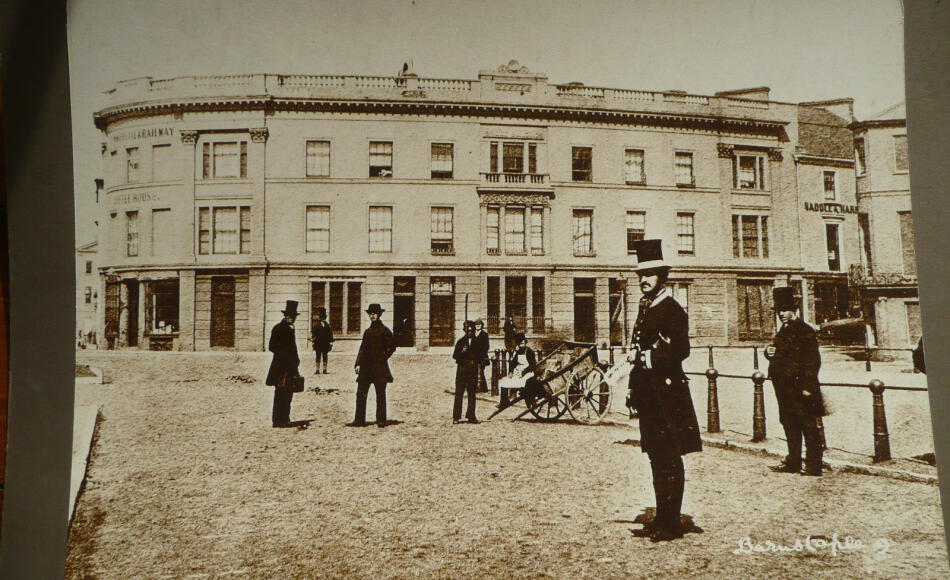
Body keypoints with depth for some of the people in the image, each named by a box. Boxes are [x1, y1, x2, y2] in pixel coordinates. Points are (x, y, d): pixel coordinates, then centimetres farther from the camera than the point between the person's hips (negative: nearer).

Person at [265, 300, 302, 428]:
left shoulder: (290, 329, 17)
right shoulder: (278, 328, -7)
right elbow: (272, 347, -14)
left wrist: (295, 361, 15)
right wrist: (285, 353, -16)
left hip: (289, 367, 8)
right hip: (281, 366, -8)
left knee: (288, 393, 11)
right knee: (281, 394, -5)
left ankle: (284, 419, 17)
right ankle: (277, 420, -2)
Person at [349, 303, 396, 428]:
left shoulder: (384, 330, -3)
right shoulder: (367, 331, 14)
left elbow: (392, 346, -2)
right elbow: (362, 349, 15)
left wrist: (384, 357, -3)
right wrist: (358, 364, 7)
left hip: (379, 367, -6)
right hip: (366, 366, 6)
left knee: (380, 395, 2)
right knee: (360, 393, 2)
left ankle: (381, 421, 9)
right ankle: (359, 420, 8)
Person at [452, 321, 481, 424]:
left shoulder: (477, 342, 8)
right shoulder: (460, 341, 4)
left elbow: (480, 356, 11)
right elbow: (454, 356, 0)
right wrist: (462, 352, -17)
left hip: (473, 370, 2)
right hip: (462, 369, -2)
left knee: (472, 394, 7)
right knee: (459, 393, -2)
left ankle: (471, 416, 14)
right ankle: (456, 417, 1)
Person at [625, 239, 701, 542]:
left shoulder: (672, 310, -10)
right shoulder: (645, 308, 17)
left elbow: (680, 350, -18)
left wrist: (644, 357, -18)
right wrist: (634, 391, 17)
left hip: (668, 394, -9)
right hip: (649, 396, 9)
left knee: (669, 460, -2)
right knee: (657, 459, 14)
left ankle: (671, 524, 7)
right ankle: (660, 520, 23)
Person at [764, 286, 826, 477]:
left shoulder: (805, 331, -10)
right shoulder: (782, 332, 16)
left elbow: (813, 361, -15)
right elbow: (778, 357, 26)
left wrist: (807, 387, -19)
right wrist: (769, 352, 2)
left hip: (800, 389, -9)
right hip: (784, 388, 9)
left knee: (808, 427, -1)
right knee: (790, 426, 15)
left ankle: (813, 466, 6)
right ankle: (793, 462, 24)